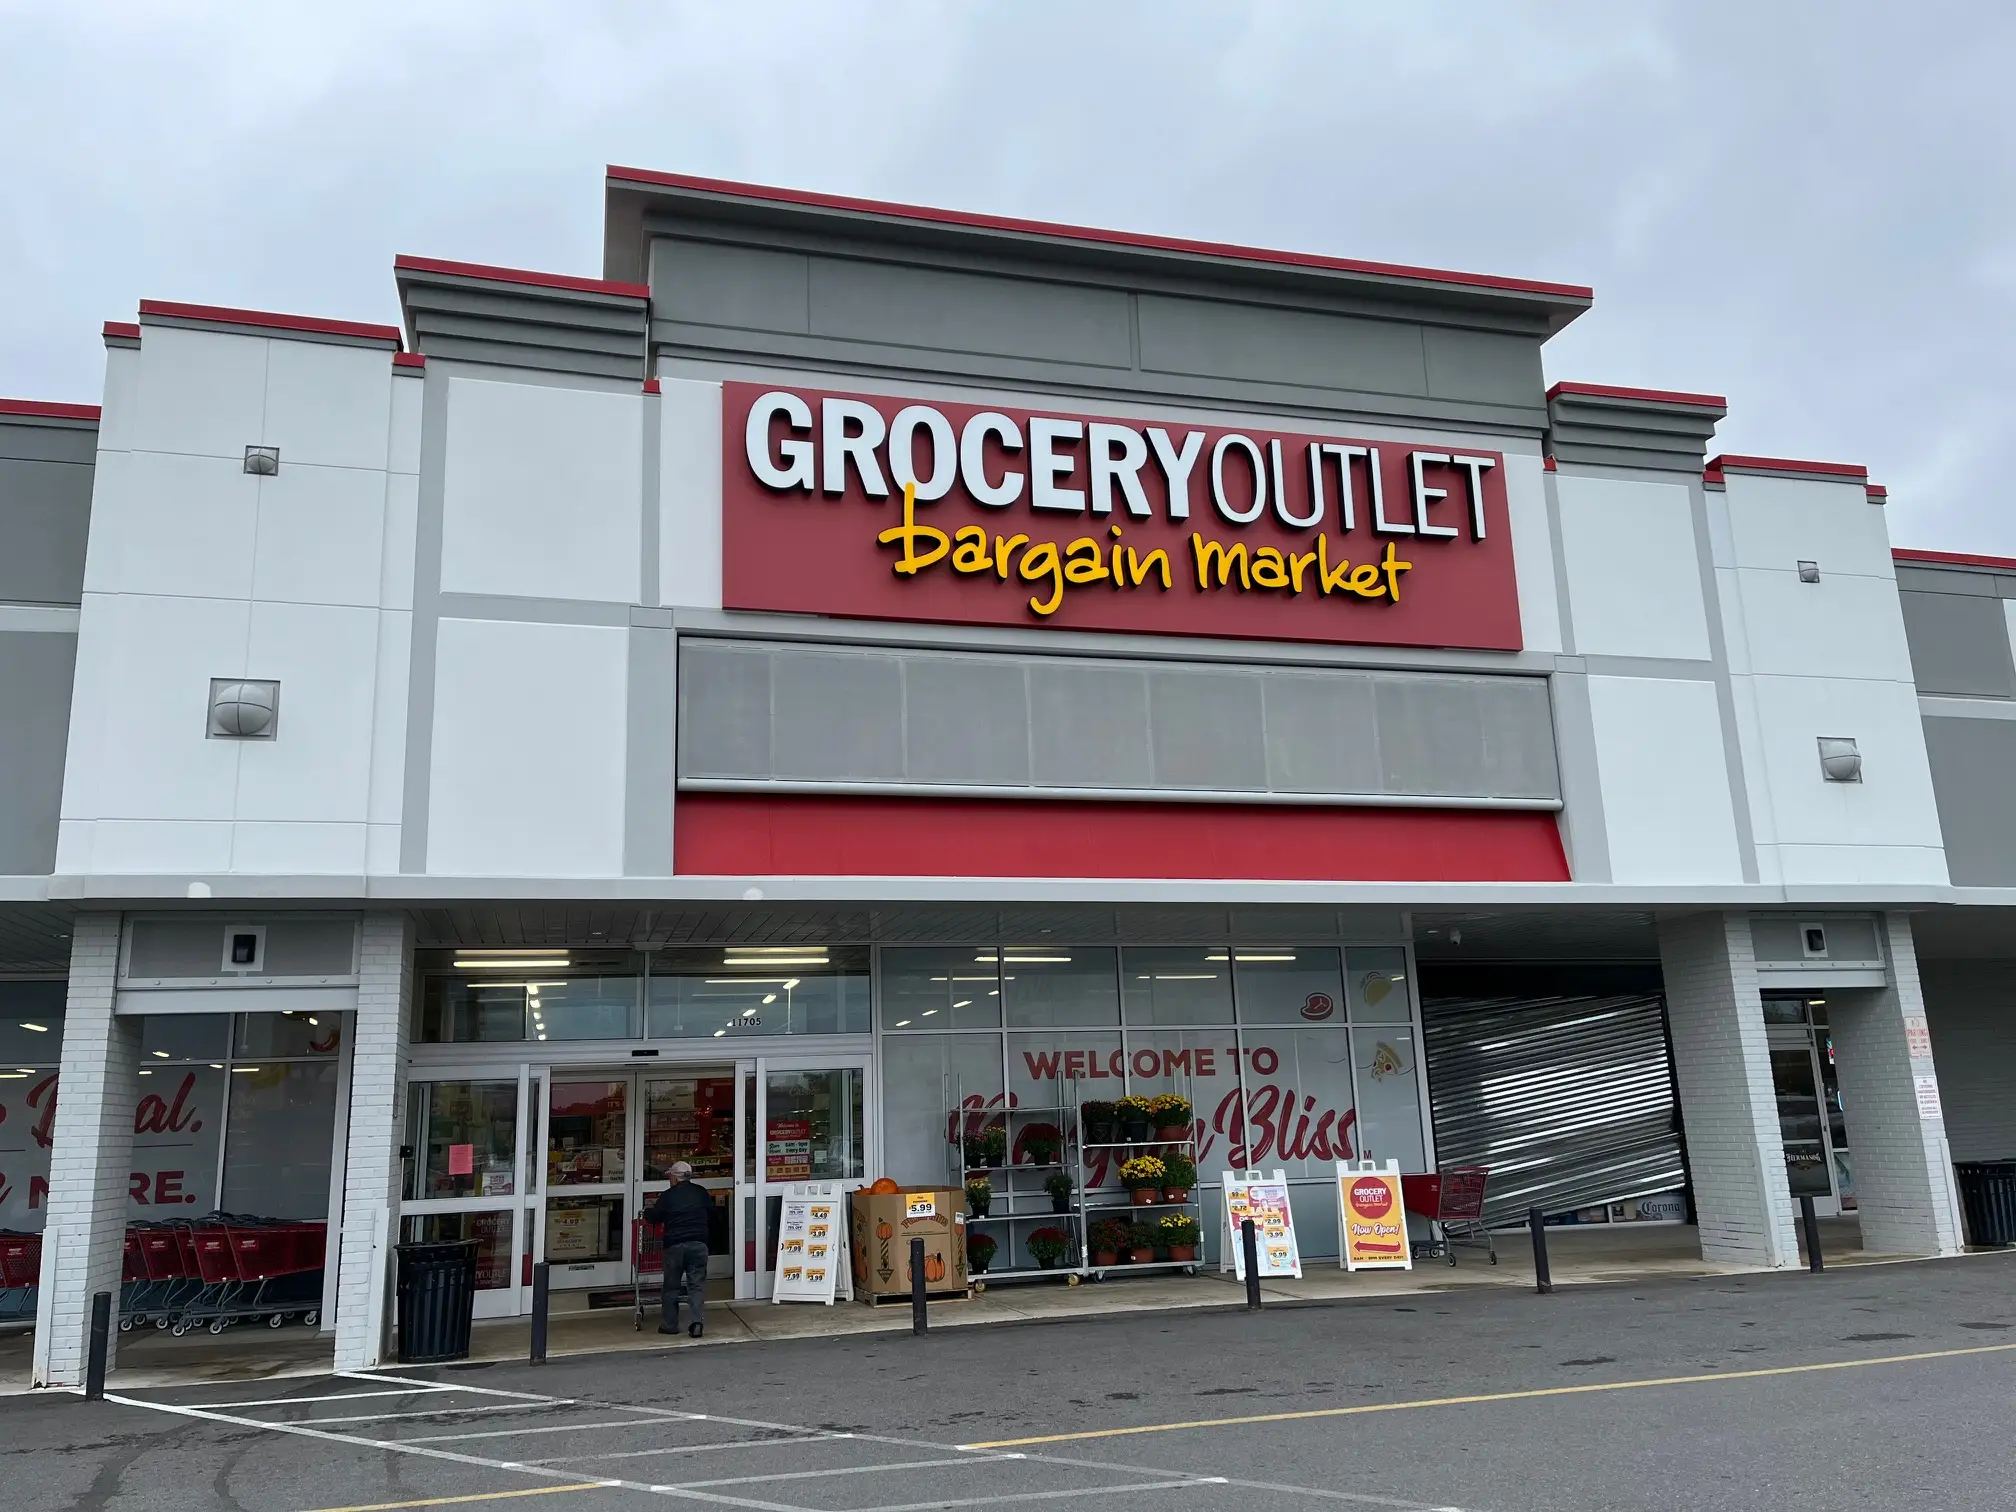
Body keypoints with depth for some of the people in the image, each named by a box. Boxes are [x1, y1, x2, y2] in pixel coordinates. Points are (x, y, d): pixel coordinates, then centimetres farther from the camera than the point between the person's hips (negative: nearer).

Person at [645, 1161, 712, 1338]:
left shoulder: (667, 1195, -3)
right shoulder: (701, 1192, 7)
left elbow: (654, 1217, 5)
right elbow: (712, 1215, 17)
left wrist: (647, 1210, 26)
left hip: (675, 1245, -2)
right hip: (699, 1243, 2)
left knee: (671, 1286, 10)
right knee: (697, 1284, 4)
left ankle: (670, 1324, 16)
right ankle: (698, 1321, -9)